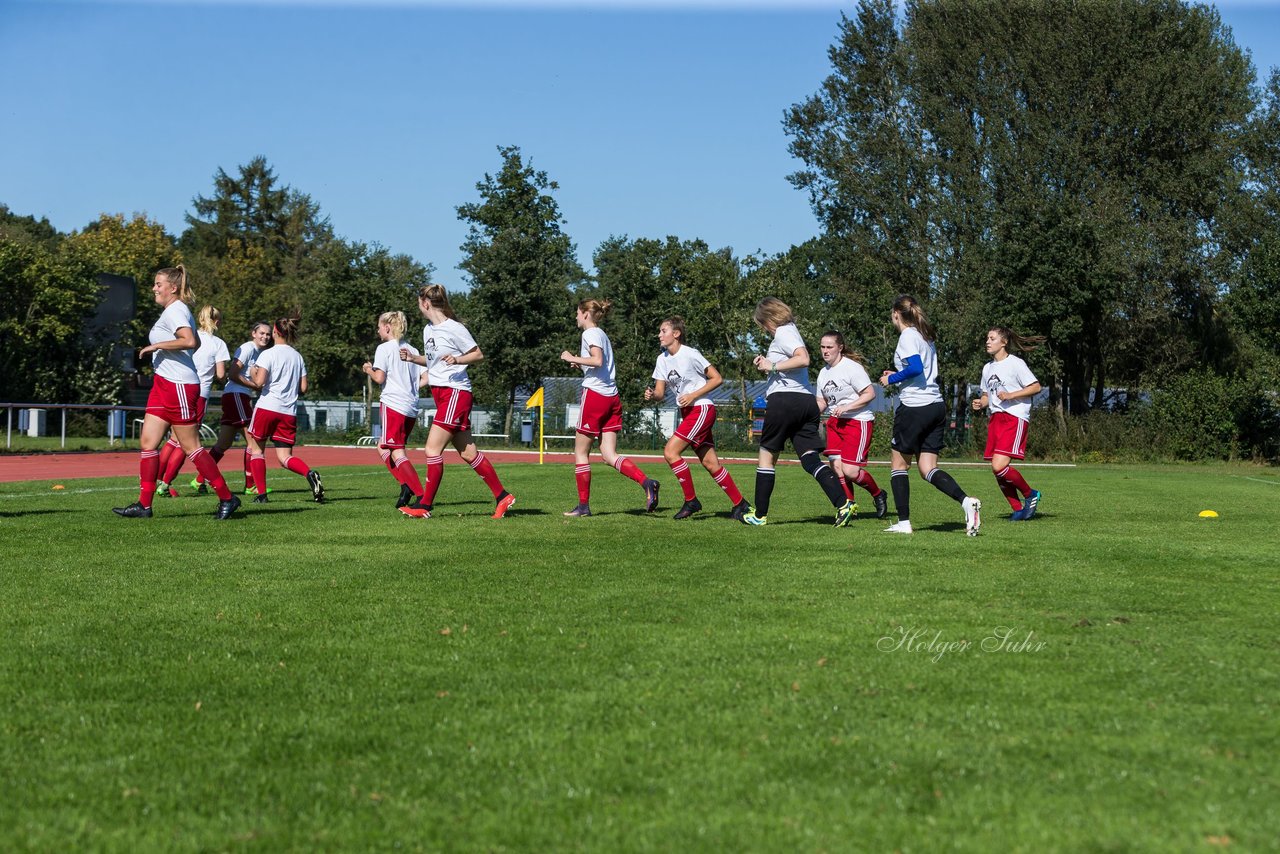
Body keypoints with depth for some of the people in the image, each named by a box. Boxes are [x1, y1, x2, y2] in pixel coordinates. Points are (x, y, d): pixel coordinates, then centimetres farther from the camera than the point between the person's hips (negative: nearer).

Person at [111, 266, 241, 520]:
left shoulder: (175, 311, -13)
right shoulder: (175, 310, 17)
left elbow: (190, 341, -30)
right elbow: (195, 343, 27)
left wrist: (157, 346, -22)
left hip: (179, 385, -10)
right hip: (164, 385, 10)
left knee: (191, 447, -5)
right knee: (148, 443, 4)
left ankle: (227, 498, 3)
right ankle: (144, 504, 4)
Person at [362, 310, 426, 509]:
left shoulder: (384, 348, -4)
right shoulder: (412, 350, 15)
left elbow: (379, 377, -11)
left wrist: (369, 370, 8)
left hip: (393, 404, -7)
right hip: (412, 407, 7)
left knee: (397, 452, -8)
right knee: (383, 448, 18)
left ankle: (421, 495, -22)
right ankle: (406, 485, 1)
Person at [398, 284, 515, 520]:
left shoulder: (454, 328, -11)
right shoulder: (428, 330, 14)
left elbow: (478, 354, -6)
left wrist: (457, 359, -23)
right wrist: (413, 358, 8)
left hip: (455, 392, -9)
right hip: (440, 392, 9)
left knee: (432, 449, -11)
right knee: (467, 453, 9)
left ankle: (425, 505, -5)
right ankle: (502, 496, 16)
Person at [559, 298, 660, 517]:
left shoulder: (590, 333, -6)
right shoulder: (602, 335, 21)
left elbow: (597, 360, -22)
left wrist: (572, 358, -13)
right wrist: (580, 363, 22)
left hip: (594, 394, -8)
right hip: (612, 397, 8)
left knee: (580, 452, 3)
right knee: (609, 454, 2)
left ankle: (583, 505, 6)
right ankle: (646, 482, -19)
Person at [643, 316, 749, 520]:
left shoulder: (690, 354, -13)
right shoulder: (662, 359, 9)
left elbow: (717, 378, -11)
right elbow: (660, 392, 8)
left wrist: (693, 396, -17)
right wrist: (651, 395, -16)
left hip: (702, 409, -8)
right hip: (687, 412, 8)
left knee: (670, 451, -16)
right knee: (709, 462, 5)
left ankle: (691, 500, -6)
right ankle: (740, 504, 12)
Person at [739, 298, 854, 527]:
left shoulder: (783, 333, -6)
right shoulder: (790, 330, 23)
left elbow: (803, 359, -22)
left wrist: (772, 366, -15)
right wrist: (766, 364, 15)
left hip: (784, 398, -8)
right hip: (807, 400, 8)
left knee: (767, 455, 5)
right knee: (811, 458, -1)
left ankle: (759, 514, 11)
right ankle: (843, 503, -18)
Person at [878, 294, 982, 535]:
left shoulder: (907, 336, -9)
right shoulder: (925, 336, 17)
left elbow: (915, 368, -21)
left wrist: (892, 378, -7)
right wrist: (899, 377, 22)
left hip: (914, 407, -8)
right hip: (936, 406, 8)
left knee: (899, 463, 7)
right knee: (928, 469, 5)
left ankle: (903, 522, 5)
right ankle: (966, 501, -17)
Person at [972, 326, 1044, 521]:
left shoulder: (1016, 364, -6)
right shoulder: (987, 368, 16)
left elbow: (1036, 387, -8)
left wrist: (1010, 395, -16)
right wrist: (981, 403, 3)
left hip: (1015, 418, -8)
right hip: (996, 418, 8)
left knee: (999, 465, -20)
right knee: (998, 470, 2)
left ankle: (1030, 495, 2)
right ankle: (1018, 508, 15)